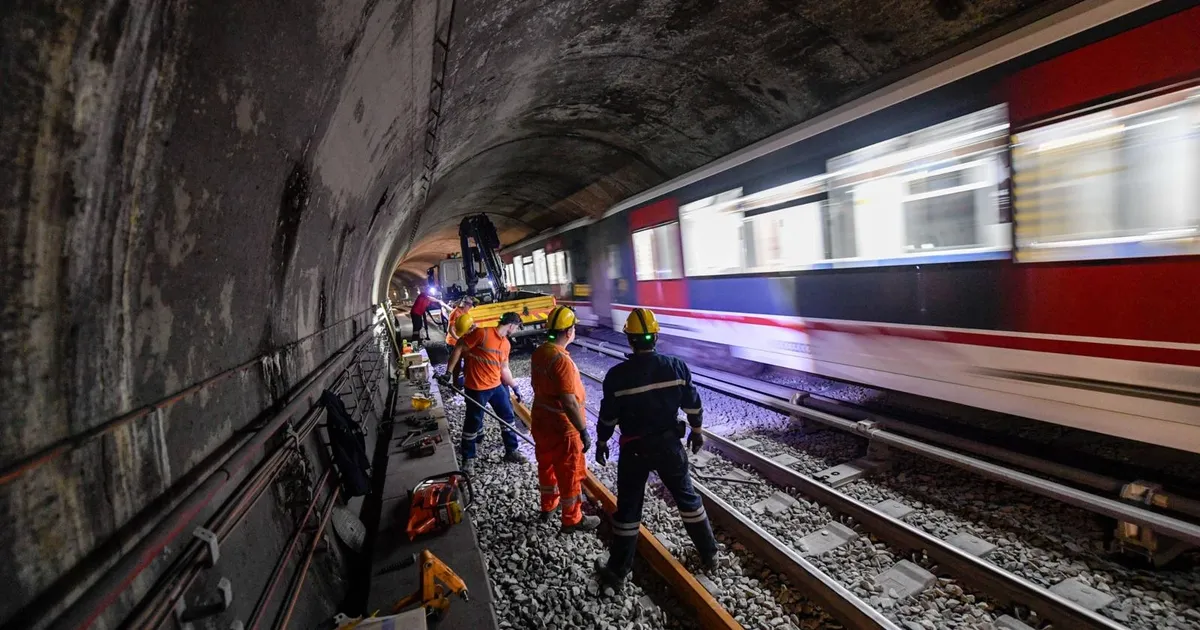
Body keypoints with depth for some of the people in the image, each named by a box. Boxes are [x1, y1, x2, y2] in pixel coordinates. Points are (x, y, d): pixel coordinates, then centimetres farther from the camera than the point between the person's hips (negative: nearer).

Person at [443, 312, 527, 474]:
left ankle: (511, 451, 30)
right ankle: (468, 458, 25)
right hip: (476, 388, -7)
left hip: (497, 386, 7)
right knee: (473, 422, 6)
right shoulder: (482, 333, -18)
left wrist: (515, 387, 17)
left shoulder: (506, 344, 6)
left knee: (508, 416, 13)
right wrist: (449, 372, -14)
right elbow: (458, 349, -13)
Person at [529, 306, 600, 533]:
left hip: (541, 420, 9)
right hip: (562, 427, -9)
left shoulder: (538, 353, -1)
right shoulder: (562, 360, -28)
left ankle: (548, 506, 44)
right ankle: (572, 519, 25)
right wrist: (584, 431, -22)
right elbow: (570, 403, -29)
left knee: (546, 464, 25)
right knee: (570, 473, 9)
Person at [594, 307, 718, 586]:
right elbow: (693, 404, 0)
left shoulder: (617, 375, -17)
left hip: (634, 449, -2)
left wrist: (601, 442, 8)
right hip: (669, 444, 2)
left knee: (628, 507, 11)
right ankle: (709, 553, 37)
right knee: (687, 497, 21)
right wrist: (697, 431, 17)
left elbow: (608, 415, -8)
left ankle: (617, 569, 24)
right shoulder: (676, 366, -10)